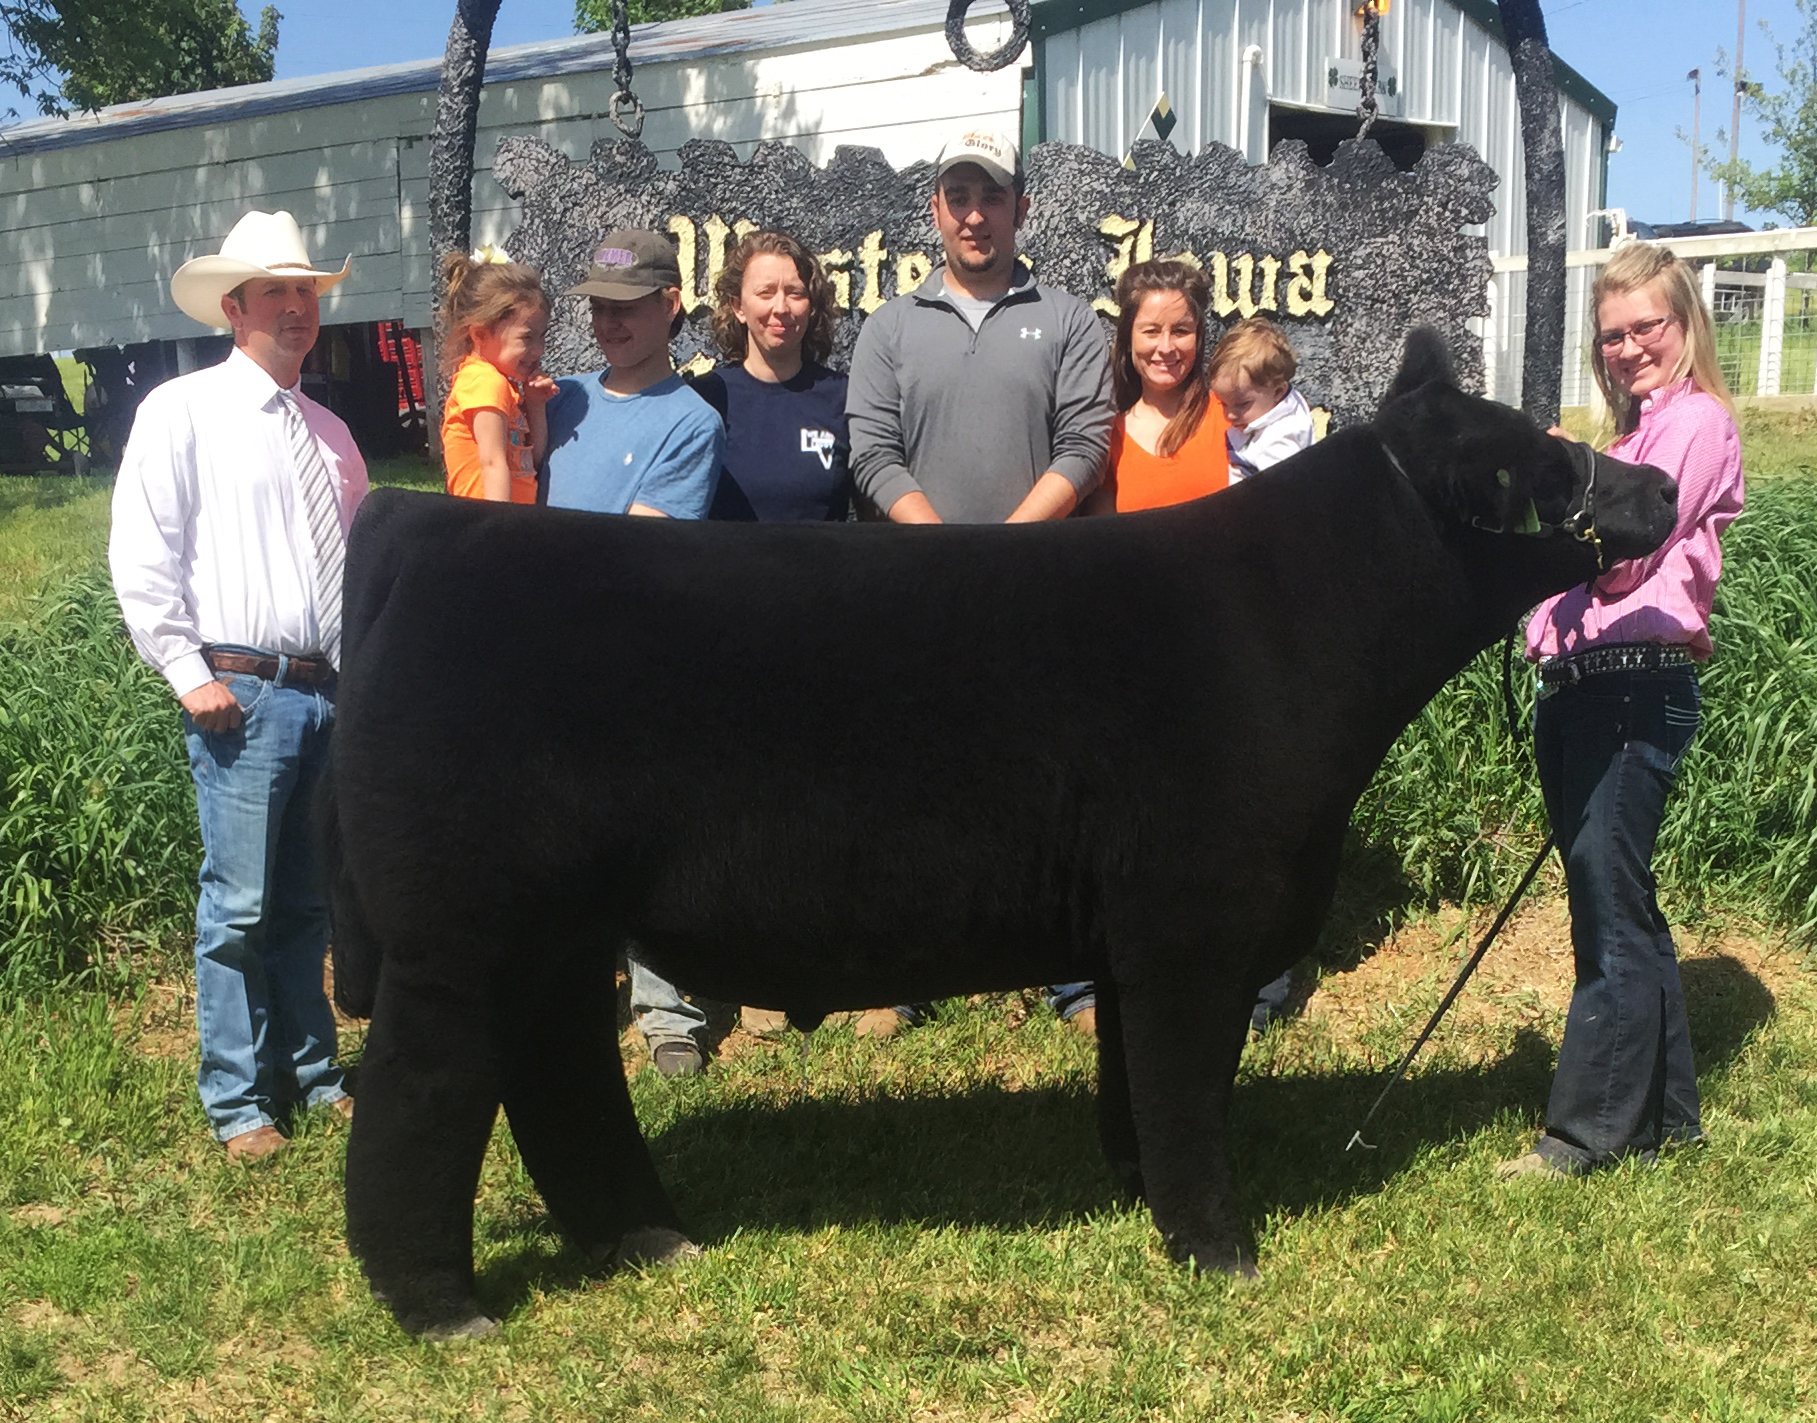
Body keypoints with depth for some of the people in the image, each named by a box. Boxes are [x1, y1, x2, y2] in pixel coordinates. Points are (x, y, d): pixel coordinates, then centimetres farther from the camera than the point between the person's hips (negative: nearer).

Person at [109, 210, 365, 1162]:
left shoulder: (329, 432, 17)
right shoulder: (181, 411, -1)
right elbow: (141, 557, -6)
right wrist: (189, 674, -10)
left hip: (333, 691, 6)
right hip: (243, 691, -5)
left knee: (307, 902, 14)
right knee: (239, 905, -4)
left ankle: (309, 1070, 26)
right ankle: (237, 1100, 8)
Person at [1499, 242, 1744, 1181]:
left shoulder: (1697, 421, -4)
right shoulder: (1632, 431, 22)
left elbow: (1623, 561, -12)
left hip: (1636, 689, -9)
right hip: (1580, 687, 9)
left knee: (1612, 920, -6)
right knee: (1621, 910, 13)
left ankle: (1586, 1130, 1)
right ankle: (1661, 1113, 24)